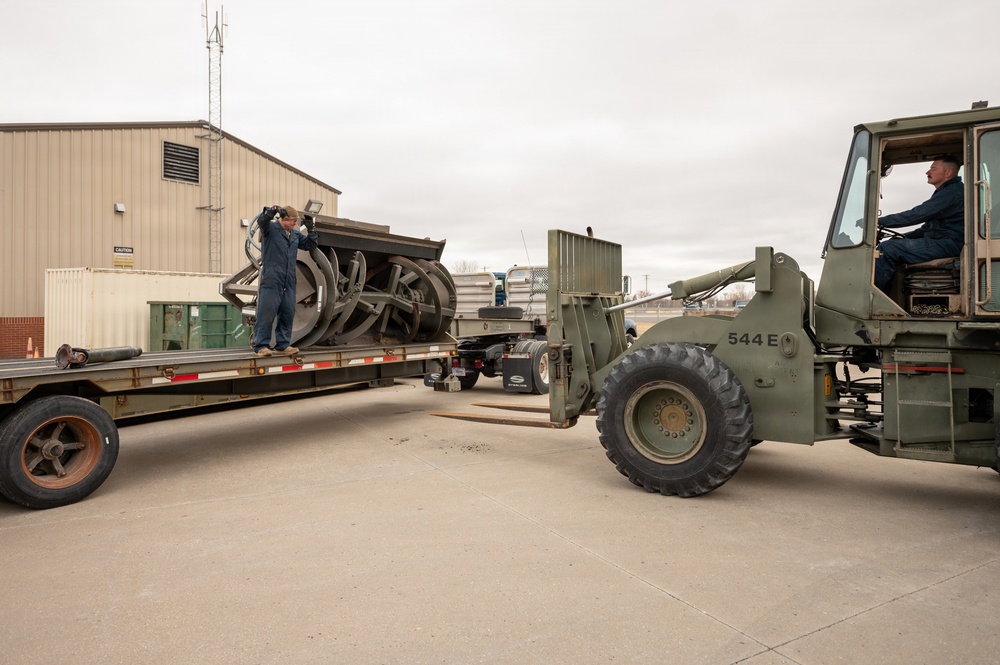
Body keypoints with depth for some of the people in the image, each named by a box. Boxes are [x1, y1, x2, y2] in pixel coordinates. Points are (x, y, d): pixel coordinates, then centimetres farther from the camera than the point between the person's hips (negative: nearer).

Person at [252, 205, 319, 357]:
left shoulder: (295, 234, 17)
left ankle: (282, 345, 17)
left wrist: (311, 229, 9)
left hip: (289, 282, 7)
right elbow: (263, 219, -22)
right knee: (267, 312, -8)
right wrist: (274, 211, -37)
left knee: (288, 313, 7)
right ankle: (261, 346, -4)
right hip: (271, 280, -7)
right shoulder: (271, 228, -2)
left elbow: (310, 244, 22)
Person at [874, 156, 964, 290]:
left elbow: (916, 215, -19)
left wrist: (879, 221, -18)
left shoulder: (952, 192, -12)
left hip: (946, 245, -11)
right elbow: (929, 226, 26)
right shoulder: (946, 192, 24)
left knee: (887, 249, -23)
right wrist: (905, 236, 12)